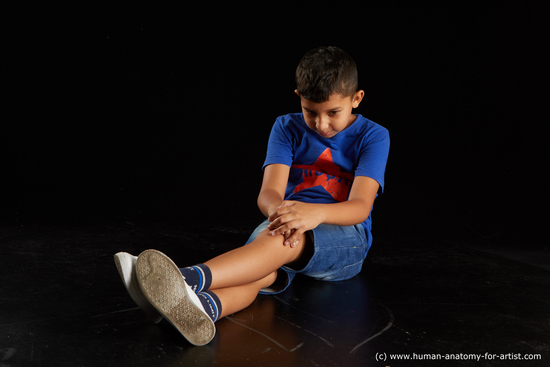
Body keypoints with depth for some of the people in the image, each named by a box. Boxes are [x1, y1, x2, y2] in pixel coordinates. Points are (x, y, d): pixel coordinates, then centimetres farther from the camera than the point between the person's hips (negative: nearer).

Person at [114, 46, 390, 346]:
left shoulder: (372, 136, -2)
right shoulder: (287, 128, 5)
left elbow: (361, 206, -17)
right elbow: (268, 194, -9)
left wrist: (316, 212, -40)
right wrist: (280, 211, -36)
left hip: (346, 237, -3)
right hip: (290, 231, 3)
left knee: (277, 238, -38)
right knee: (259, 270, -35)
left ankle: (191, 279, -61)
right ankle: (202, 307, -67)